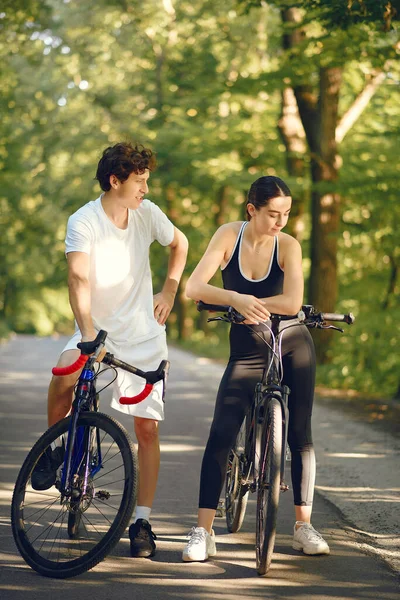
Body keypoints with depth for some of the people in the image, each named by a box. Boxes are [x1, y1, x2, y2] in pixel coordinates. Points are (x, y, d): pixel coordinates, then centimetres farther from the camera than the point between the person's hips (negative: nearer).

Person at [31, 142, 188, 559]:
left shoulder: (147, 213, -2)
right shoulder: (84, 222, -14)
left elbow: (179, 243, 19)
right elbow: (79, 279, -27)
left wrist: (168, 293, 7)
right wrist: (88, 334, -41)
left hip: (143, 336, 3)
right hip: (97, 330, -3)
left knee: (147, 428, -3)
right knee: (64, 373, -33)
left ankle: (142, 522, 6)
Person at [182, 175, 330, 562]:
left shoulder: (288, 246, -11)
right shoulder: (229, 235, -9)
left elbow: (292, 303, -25)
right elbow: (193, 288, -20)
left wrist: (248, 303, -23)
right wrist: (235, 299, -36)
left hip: (293, 346, 0)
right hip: (247, 351, 0)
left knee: (300, 435, 2)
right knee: (221, 434, -11)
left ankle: (303, 526, 15)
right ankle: (203, 532, -9)